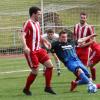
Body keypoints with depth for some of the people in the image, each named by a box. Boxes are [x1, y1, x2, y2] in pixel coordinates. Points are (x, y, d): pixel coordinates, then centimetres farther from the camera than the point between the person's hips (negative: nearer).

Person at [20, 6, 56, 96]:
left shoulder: (37, 23, 14)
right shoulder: (28, 23, -11)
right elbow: (23, 36, -21)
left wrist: (45, 41, 15)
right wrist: (25, 47, -35)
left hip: (38, 50, 8)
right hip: (31, 51, -8)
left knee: (50, 65, 1)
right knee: (35, 71, -7)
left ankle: (48, 87, 10)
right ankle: (26, 89, 14)